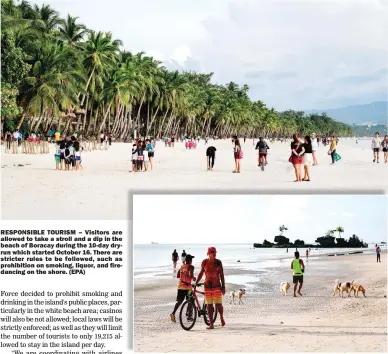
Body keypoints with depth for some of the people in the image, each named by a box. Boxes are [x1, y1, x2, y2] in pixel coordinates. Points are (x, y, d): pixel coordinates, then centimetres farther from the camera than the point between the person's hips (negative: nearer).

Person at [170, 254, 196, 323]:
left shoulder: (182, 266, 12)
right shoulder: (191, 267, -7)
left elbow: (177, 276, 16)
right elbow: (191, 275, -22)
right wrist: (193, 278, -1)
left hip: (180, 286, 5)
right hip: (187, 286, -5)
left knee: (179, 301, 7)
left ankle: (173, 313, -13)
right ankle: (190, 316, 12)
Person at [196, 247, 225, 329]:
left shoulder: (218, 262, -2)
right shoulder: (204, 262, 0)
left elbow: (221, 275, 2)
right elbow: (201, 273, 11)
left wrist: (223, 287, 0)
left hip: (217, 286, -1)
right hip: (207, 286, 1)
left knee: (218, 304, -5)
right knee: (209, 305, 1)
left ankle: (221, 317, 25)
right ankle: (211, 324, 6)